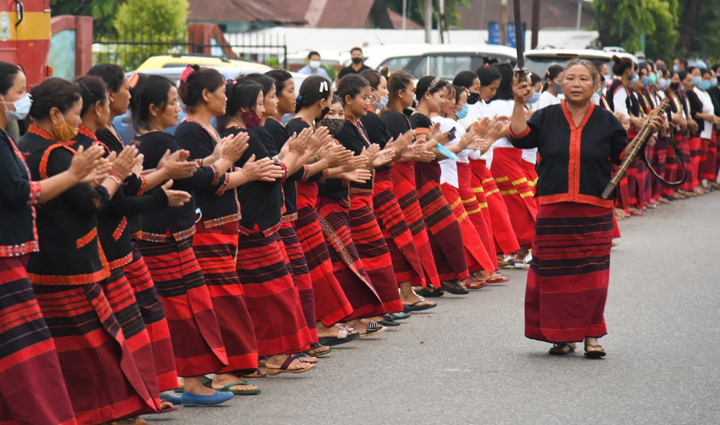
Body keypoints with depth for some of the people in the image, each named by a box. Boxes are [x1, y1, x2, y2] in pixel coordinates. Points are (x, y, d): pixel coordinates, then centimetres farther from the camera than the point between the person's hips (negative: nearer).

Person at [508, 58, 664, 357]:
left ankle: (591, 335, 8)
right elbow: (520, 138, -4)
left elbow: (625, 157, 7)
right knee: (555, 273, 2)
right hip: (553, 210, 1)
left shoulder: (607, 122, 7)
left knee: (591, 273, -2)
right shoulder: (546, 118, 8)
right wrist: (519, 104, -12)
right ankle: (563, 336, 14)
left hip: (594, 212, -1)